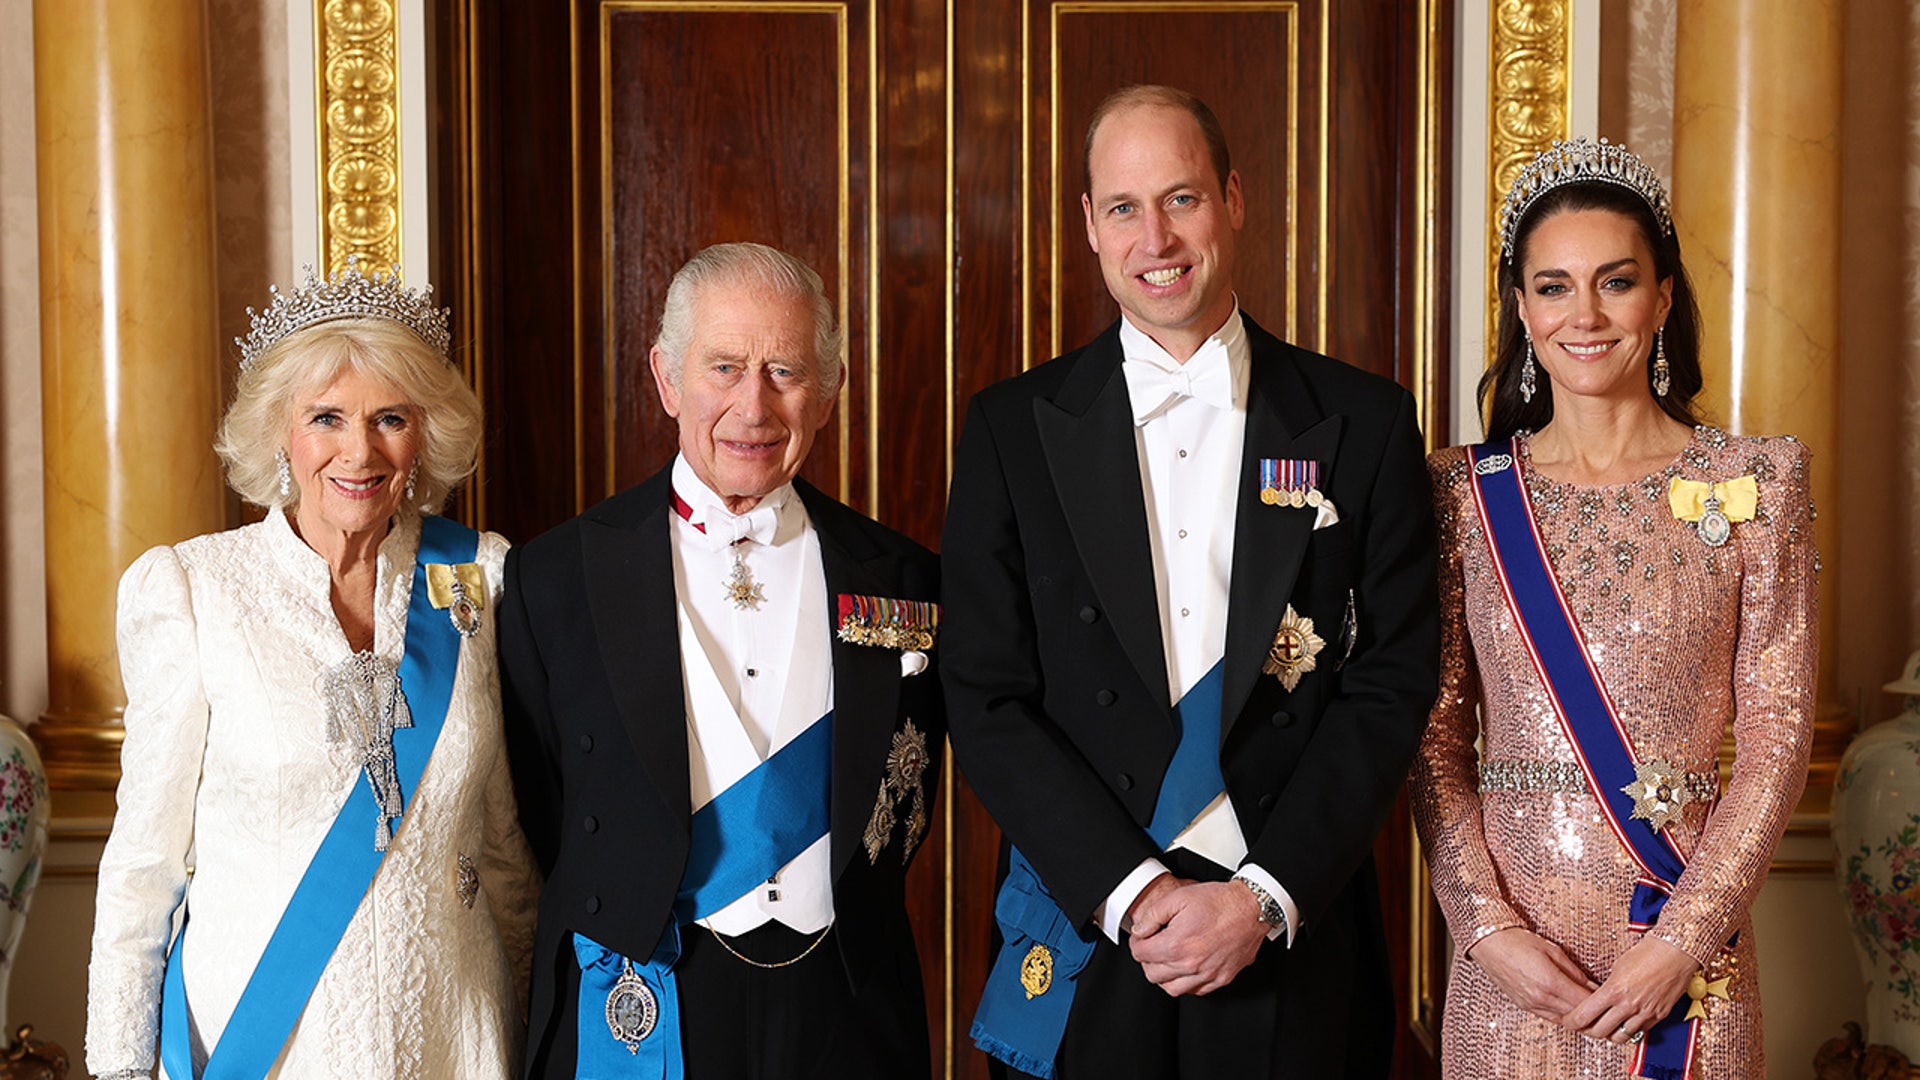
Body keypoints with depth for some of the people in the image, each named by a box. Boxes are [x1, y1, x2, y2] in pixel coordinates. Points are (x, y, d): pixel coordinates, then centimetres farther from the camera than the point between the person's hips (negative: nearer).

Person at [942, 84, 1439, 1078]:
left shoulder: (1365, 422, 1)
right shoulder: (1011, 429, 0)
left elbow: (1391, 686, -2)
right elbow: (986, 702, -4)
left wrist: (1265, 896, -11)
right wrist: (1129, 890, -13)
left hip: (1293, 941, 0)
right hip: (1082, 946, 0)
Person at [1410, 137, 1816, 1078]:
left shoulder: (1755, 481, -1)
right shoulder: (1466, 490, 1)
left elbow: (1778, 735, -4)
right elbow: (1435, 734, 0)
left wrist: (1684, 938, -11)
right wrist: (1487, 926, -10)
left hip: (1686, 963, 0)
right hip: (1508, 957, 1)